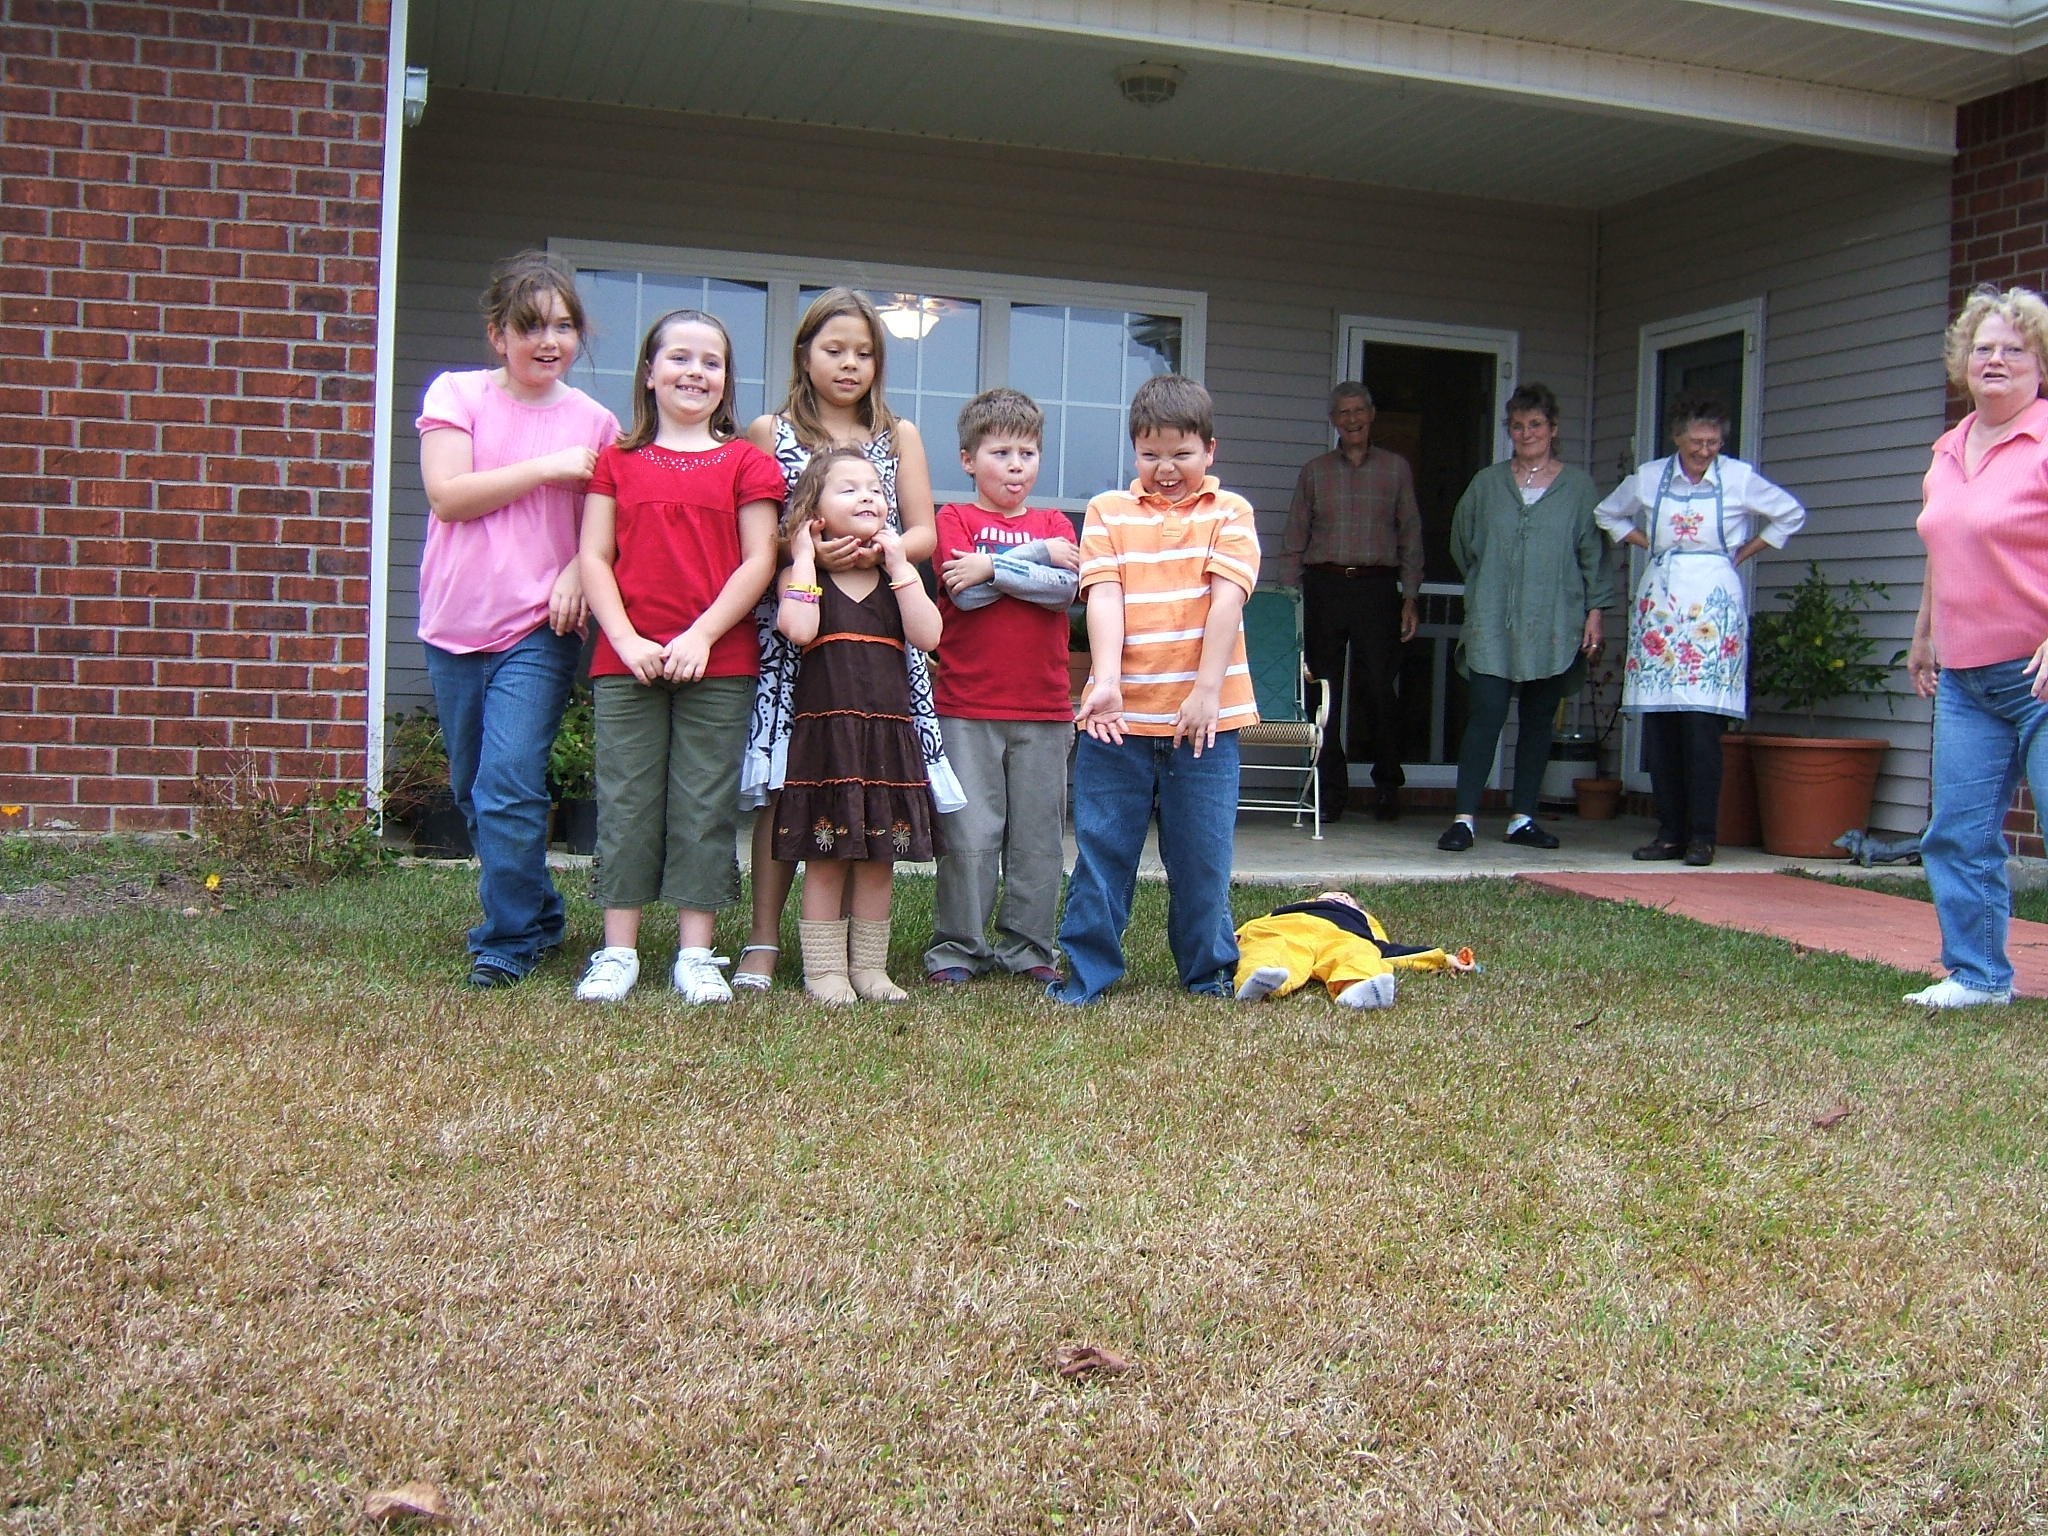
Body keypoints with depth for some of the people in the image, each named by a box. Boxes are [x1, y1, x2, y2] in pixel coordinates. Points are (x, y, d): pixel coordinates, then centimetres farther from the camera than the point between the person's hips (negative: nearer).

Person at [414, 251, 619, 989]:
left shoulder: (593, 421, 4)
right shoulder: (457, 394, 2)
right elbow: (448, 495, -9)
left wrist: (578, 572, -14)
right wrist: (545, 468, -12)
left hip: (539, 626, -2)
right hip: (456, 623, 2)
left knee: (509, 786, -14)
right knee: (474, 791, 13)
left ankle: (507, 941, 0)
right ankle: (538, 917, 30)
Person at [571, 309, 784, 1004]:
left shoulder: (745, 462, 7)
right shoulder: (617, 461, 12)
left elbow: (758, 563, 0)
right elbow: (593, 558, 6)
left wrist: (702, 635, -10)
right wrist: (625, 639, -8)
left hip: (719, 663, -1)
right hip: (625, 661, 1)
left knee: (705, 807, 2)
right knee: (626, 803, 3)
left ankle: (695, 953, 9)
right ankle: (618, 951, 11)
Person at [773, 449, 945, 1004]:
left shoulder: (897, 576, 11)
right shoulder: (804, 573, 2)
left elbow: (927, 636, -5)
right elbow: (799, 628, -19)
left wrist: (899, 563, -4)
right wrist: (804, 557, -10)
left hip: (888, 734, 4)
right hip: (824, 732, -3)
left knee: (879, 859, 8)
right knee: (826, 860, 0)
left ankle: (869, 968, 18)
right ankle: (825, 970, 10)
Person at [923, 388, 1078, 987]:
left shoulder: (1053, 524, 13)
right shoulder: (954, 519, 5)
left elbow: (1067, 586, -6)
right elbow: (964, 591, -12)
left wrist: (992, 567, -11)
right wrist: (1037, 556, -9)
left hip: (1044, 710, 3)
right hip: (967, 705, -3)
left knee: (1038, 835, 6)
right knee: (969, 834, -3)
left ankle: (1028, 948, 17)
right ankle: (957, 948, 9)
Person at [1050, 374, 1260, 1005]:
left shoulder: (1229, 512, 5)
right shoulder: (1107, 511, 7)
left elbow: (1226, 600, -6)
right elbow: (1104, 598, -5)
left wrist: (1207, 691, -16)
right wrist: (1105, 682, -19)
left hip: (1204, 716, 0)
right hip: (1119, 715, 1)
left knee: (1202, 855, 7)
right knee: (1101, 849, 5)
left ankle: (1207, 971, 22)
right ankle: (1088, 971, 15)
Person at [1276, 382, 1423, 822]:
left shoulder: (1396, 468, 11)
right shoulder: (1314, 471, 13)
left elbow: (1411, 536, 10)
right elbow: (1294, 540, 12)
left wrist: (1410, 598, 2)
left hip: (1377, 588, -1)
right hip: (1323, 586, 1)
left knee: (1378, 688, -6)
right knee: (1322, 690, -1)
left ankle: (1388, 783, 10)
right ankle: (1331, 788, 8)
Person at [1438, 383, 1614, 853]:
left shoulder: (1579, 486, 7)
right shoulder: (1487, 483, 10)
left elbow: (1594, 553, 7)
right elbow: (1462, 543, 21)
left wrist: (1595, 611, 2)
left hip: (1554, 625, 1)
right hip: (1492, 624, -1)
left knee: (1539, 720, 6)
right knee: (1486, 714, -10)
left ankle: (1523, 818, 14)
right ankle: (1465, 817, -9)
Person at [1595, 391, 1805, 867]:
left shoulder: (1739, 477, 2)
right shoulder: (1649, 477, 8)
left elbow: (1791, 514, 13)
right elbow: (1608, 514, 24)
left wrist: (1742, 554, 7)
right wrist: (1648, 545, 11)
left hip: (1714, 604, -3)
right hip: (1659, 602, 3)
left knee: (1702, 721, -9)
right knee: (1658, 723, 1)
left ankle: (1702, 836, -4)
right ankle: (1670, 831, 8)